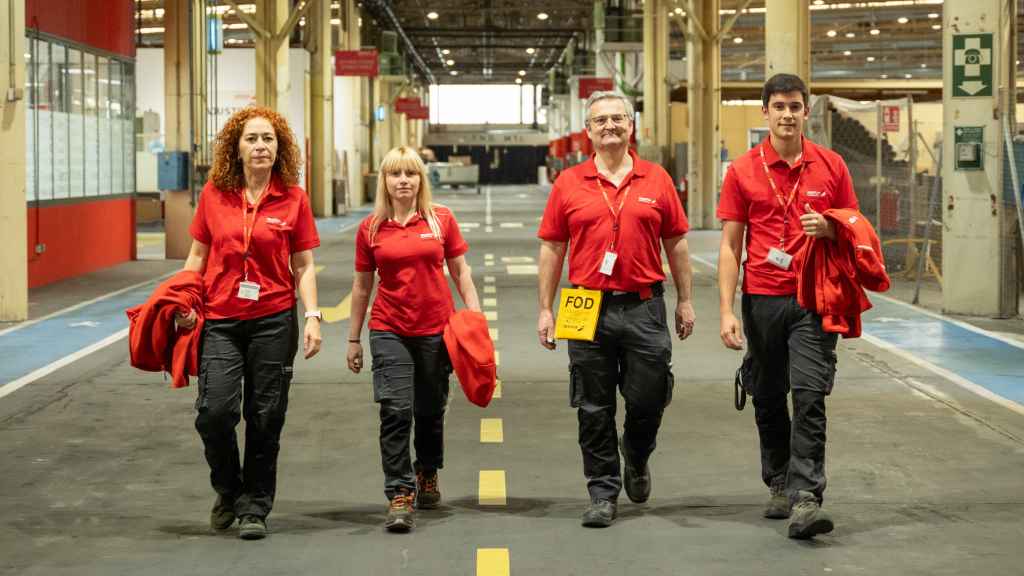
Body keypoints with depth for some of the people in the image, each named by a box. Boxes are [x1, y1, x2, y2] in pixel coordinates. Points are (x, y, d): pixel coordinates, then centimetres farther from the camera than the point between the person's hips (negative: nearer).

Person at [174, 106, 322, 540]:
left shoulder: (293, 198, 0)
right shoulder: (214, 194, 3)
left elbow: (303, 266, 3)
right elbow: (198, 254, 10)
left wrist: (312, 317, -6)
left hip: (274, 320, 0)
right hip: (221, 319, 1)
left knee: (265, 417, 4)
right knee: (215, 410, -11)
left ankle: (254, 507, 19)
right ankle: (228, 490, 16)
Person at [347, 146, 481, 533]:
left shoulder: (442, 219, 1)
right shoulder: (370, 228, 3)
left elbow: (460, 273, 7)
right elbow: (362, 286, 10)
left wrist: (476, 316, -1)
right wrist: (353, 339, 12)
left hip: (436, 328, 1)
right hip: (389, 330, 0)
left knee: (430, 411, 13)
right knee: (395, 411, -12)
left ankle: (427, 475, 38)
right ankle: (400, 496, -9)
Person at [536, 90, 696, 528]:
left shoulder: (657, 180, 5)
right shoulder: (569, 184, 4)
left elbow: (676, 243, 10)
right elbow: (551, 248, 6)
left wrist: (685, 301, 8)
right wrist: (545, 309, 2)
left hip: (644, 307, 0)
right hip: (589, 309, 0)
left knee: (648, 399, 3)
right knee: (594, 409, 4)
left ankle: (636, 456, 35)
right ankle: (603, 493, 13)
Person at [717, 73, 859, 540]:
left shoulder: (831, 166, 4)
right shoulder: (742, 170, 2)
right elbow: (730, 246, 1)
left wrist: (828, 230, -13)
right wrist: (727, 312, -6)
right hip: (762, 300, 1)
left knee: (809, 396, -12)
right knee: (768, 400, 10)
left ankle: (806, 498, -15)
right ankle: (779, 485, 27)